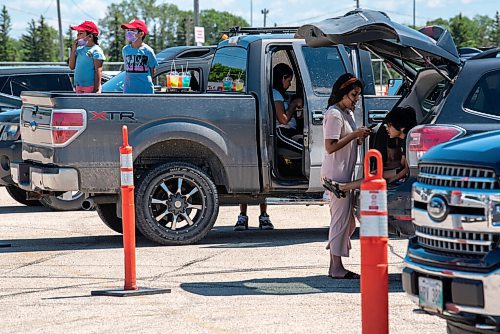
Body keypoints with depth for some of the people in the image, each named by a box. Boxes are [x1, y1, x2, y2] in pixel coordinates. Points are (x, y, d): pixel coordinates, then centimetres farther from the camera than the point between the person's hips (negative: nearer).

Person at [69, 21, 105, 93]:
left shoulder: (96, 51, -8)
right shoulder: (79, 49, 14)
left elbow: (98, 71, -12)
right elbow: (72, 66, 12)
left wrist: (97, 89, -17)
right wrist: (73, 49, 4)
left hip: (91, 87, -8)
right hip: (79, 87, 8)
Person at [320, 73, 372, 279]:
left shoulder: (348, 113, 17)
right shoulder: (334, 115, -13)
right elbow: (330, 147, -19)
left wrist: (359, 138, 4)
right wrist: (354, 135, -19)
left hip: (345, 173, 10)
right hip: (336, 173, -10)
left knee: (346, 220, 12)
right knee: (341, 218, -8)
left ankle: (334, 266, 18)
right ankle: (337, 268, -5)